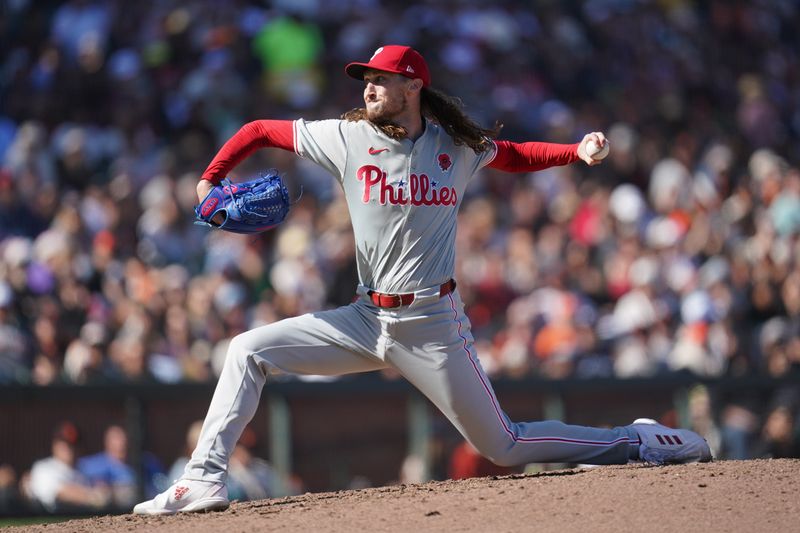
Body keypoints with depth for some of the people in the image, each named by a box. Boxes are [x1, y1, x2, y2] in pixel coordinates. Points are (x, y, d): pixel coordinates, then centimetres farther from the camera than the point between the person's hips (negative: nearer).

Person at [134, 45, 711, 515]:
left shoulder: (459, 146, -2)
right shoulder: (346, 137, -3)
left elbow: (517, 156, 17)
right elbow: (258, 131, 7)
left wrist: (578, 151, 2)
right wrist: (209, 183, -4)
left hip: (434, 325, -3)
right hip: (366, 320, 3)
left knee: (504, 446, -2)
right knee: (248, 351, -8)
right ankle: (205, 480, -9)